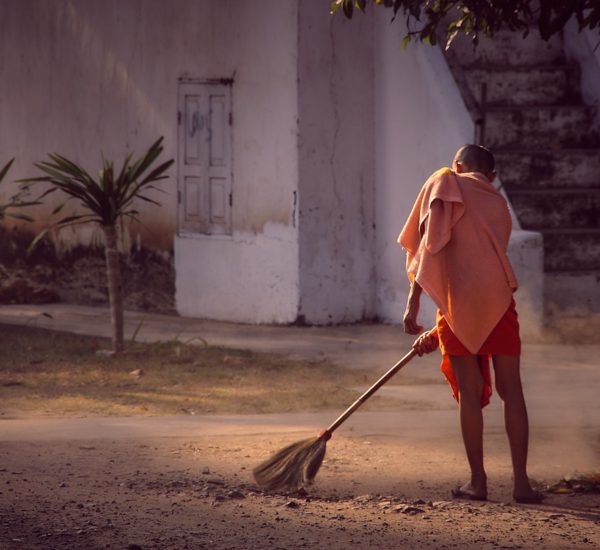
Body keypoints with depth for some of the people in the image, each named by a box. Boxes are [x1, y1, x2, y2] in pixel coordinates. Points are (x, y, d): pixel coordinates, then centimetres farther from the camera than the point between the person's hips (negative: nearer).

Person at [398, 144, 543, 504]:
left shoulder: (445, 182, 10)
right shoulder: (500, 205, 25)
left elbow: (428, 244, -4)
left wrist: (413, 304, -7)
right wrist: (438, 333, 31)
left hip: (459, 298, -3)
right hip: (498, 299, 3)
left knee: (469, 393, 2)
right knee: (512, 390, 5)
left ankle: (478, 481, 5)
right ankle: (521, 481, 3)